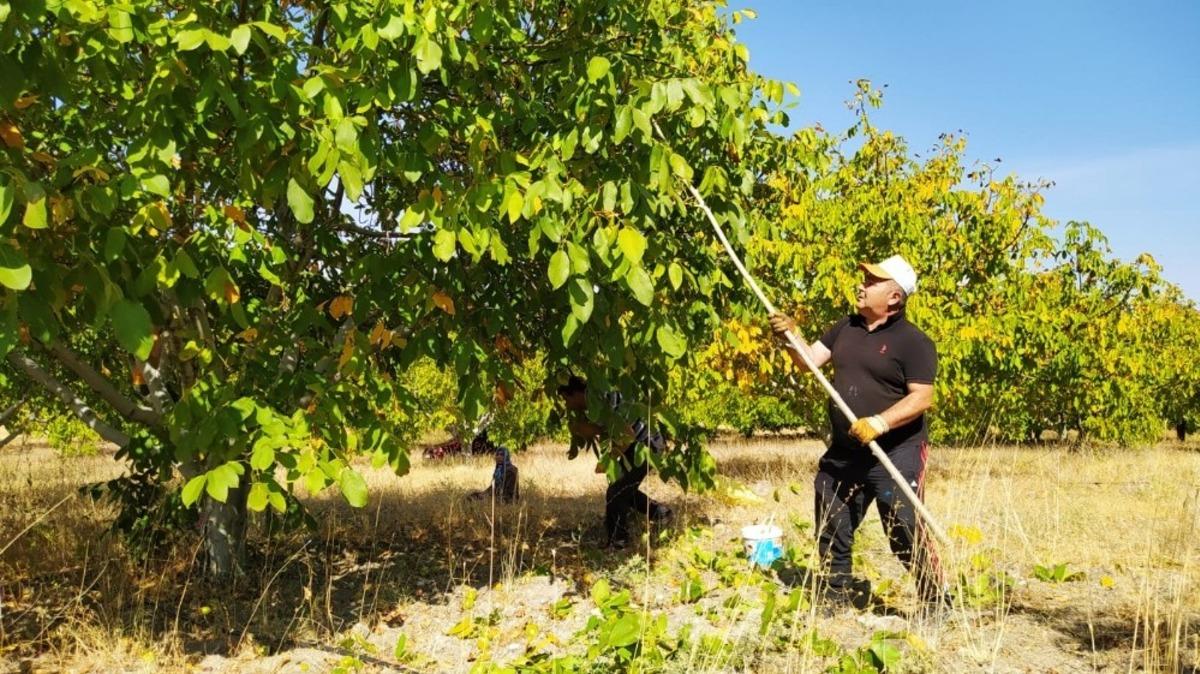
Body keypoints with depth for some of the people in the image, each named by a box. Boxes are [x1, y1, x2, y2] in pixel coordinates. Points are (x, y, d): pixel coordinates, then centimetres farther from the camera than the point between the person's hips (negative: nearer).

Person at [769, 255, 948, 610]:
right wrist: (790, 336, -9)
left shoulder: (913, 342, -11)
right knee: (831, 530, 15)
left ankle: (937, 602, 10)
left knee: (906, 535, -6)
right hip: (842, 454, 7)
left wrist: (879, 423, -27)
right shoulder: (845, 328, 10)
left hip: (896, 456, -7)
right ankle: (839, 593, 33)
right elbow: (810, 359, 9)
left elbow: (922, 397, -17)